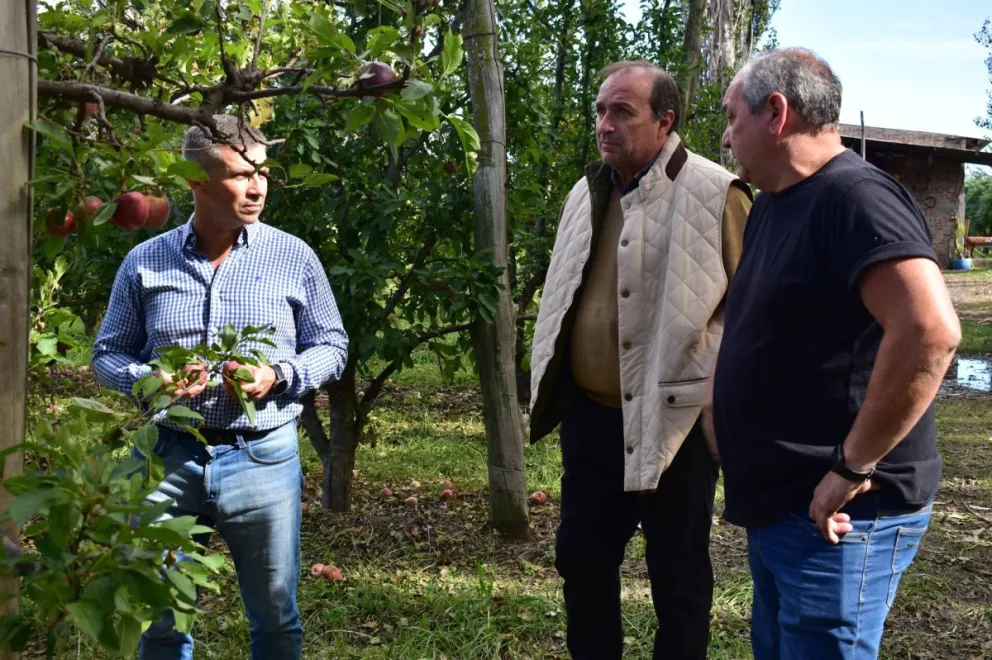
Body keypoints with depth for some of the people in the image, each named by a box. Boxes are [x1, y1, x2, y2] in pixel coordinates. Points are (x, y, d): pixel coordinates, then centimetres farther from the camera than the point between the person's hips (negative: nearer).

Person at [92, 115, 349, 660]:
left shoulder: (294, 257, 1)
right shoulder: (145, 261, 3)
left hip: (262, 458, -1)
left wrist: (278, 376, -13)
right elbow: (108, 354, 10)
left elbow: (331, 346, 7)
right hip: (168, 457, 1)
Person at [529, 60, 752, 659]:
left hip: (675, 421, -6)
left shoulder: (716, 195, -11)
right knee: (582, 558, 17)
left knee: (678, 574, 10)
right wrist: (553, 391, 16)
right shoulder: (587, 194, 10)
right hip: (589, 416, 6)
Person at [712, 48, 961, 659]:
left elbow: (931, 330, -33)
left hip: (835, 517, -10)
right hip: (778, 506, 10)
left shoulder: (853, 196, -19)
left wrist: (852, 467, -26)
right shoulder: (773, 205, 12)